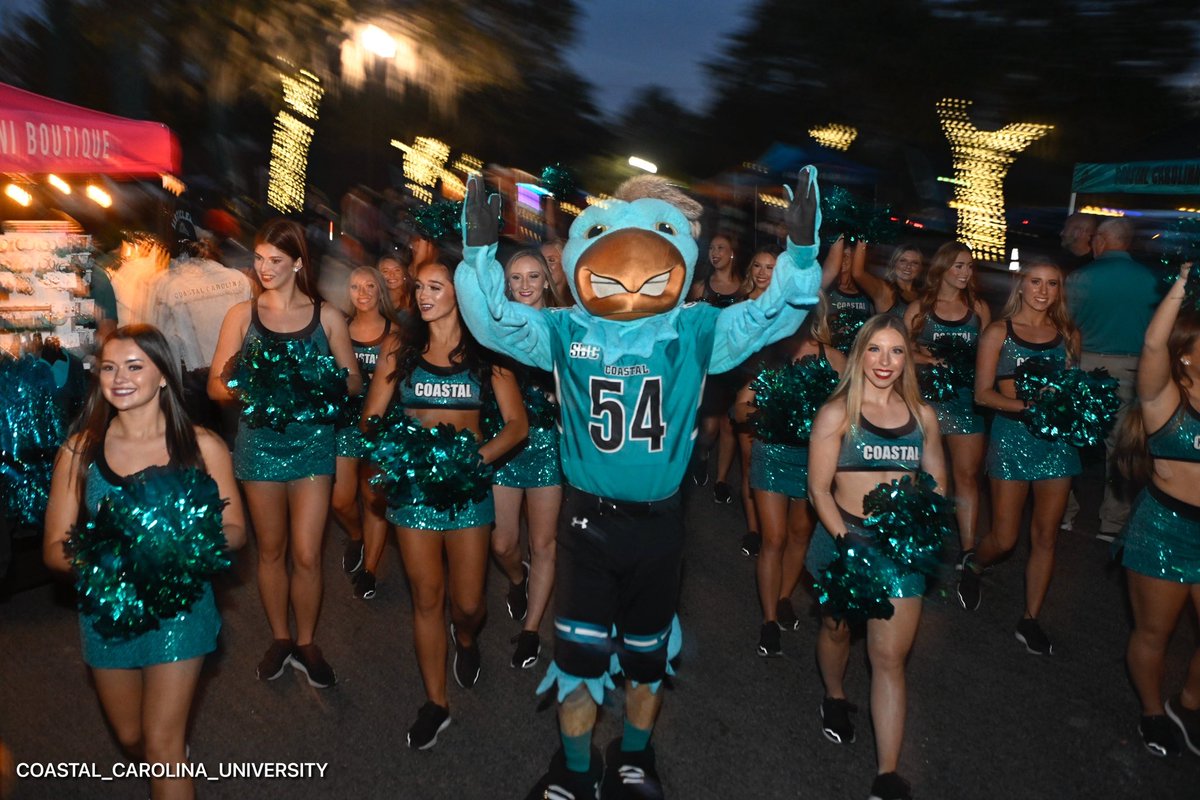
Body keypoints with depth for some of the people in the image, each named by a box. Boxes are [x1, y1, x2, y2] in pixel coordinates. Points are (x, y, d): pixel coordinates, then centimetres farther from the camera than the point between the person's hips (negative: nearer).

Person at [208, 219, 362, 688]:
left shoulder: (326, 317, 2)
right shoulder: (242, 315, 4)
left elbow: (353, 381, 3)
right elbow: (215, 385, 1)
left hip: (312, 440, -1)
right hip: (259, 440, 1)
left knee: (307, 554, -1)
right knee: (271, 549, 12)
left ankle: (306, 644, 19)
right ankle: (279, 639, 30)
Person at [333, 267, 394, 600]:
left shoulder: (394, 332, -1)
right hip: (346, 419, 2)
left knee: (374, 497, 4)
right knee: (340, 500, -3)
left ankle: (368, 569, 17)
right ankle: (356, 537, 30)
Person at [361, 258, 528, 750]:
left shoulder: (485, 352, -1)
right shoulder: (400, 351, 5)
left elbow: (517, 424, -4)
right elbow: (371, 419, 3)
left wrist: (479, 456, -20)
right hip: (413, 484, 1)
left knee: (467, 602, 4)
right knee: (426, 597, 8)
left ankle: (465, 638, 43)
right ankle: (435, 703, 25)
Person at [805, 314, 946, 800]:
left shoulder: (922, 415, 4)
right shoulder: (837, 413, -7)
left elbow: (936, 482, 13)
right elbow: (819, 489, -9)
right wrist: (849, 543, -19)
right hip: (844, 536, -1)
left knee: (890, 658, -2)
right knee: (837, 628, 21)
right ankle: (835, 697, 52)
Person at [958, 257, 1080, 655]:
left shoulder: (1068, 334, 10)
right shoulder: (999, 332, -1)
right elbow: (983, 393, -6)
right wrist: (1028, 405, -20)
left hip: (1057, 437, 3)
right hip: (1012, 435, -3)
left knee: (1045, 535, 6)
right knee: (1005, 537, -1)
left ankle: (1030, 621, 18)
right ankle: (973, 565, 33)